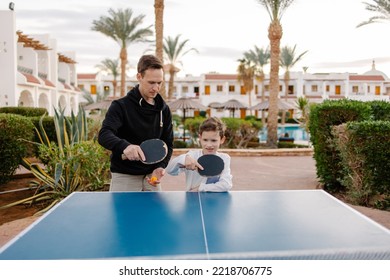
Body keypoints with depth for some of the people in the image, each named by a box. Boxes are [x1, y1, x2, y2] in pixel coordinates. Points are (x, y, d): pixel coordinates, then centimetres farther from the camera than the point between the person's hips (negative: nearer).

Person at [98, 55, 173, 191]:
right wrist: (125, 146, -41)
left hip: (151, 177, 4)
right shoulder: (120, 106, -8)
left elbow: (168, 144, 8)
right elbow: (104, 135, -21)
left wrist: (160, 167, -10)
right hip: (124, 177, -4)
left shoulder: (164, 110, 6)